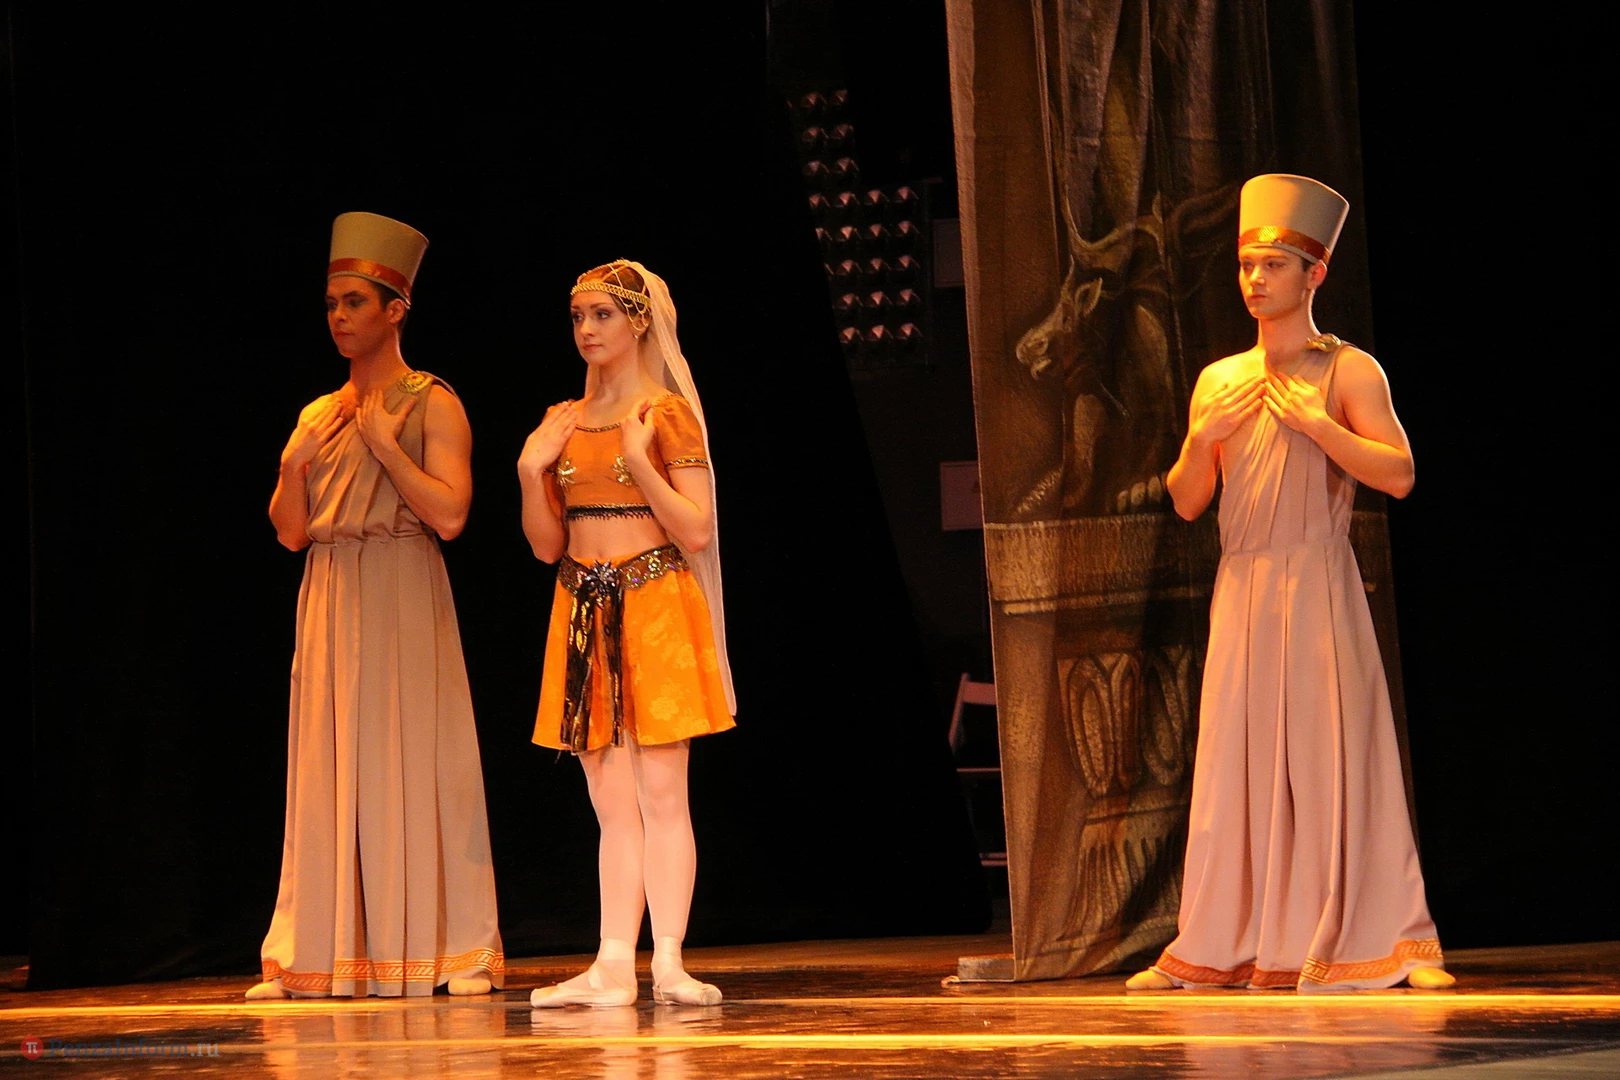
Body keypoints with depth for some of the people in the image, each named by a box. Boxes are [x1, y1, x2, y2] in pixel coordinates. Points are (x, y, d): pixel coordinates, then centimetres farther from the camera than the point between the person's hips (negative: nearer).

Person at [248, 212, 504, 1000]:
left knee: (417, 766, -6)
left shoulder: (431, 405, -1)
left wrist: (384, 445, -12)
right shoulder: (318, 416, 16)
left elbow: (449, 514, -13)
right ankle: (320, 957, 4)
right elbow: (289, 530, 13)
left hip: (403, 602, -6)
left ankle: (454, 951, -3)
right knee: (331, 770, 3)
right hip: (328, 602, 6)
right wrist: (293, 465, -3)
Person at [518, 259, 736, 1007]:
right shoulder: (563, 423, 13)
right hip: (583, 611, 5)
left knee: (661, 794, -6)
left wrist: (638, 460, -17)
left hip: (654, 606, -5)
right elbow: (547, 544, 13)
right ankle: (613, 965, 2)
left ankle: (668, 963, -6)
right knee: (612, 802, 4)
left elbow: (696, 531, -9)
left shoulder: (667, 413, -2)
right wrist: (532, 471, -2)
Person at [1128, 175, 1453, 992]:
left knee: (1334, 755, -7)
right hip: (1240, 588, 5)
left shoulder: (1348, 372, 0)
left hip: (1317, 585, -5)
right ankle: (1224, 947, 8)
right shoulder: (1218, 382, 15)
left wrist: (1311, 421, -15)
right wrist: (1202, 438, -2)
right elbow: (1186, 502, 15)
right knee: (1236, 761, 4)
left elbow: (1398, 473, -11)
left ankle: (1386, 939, -4)